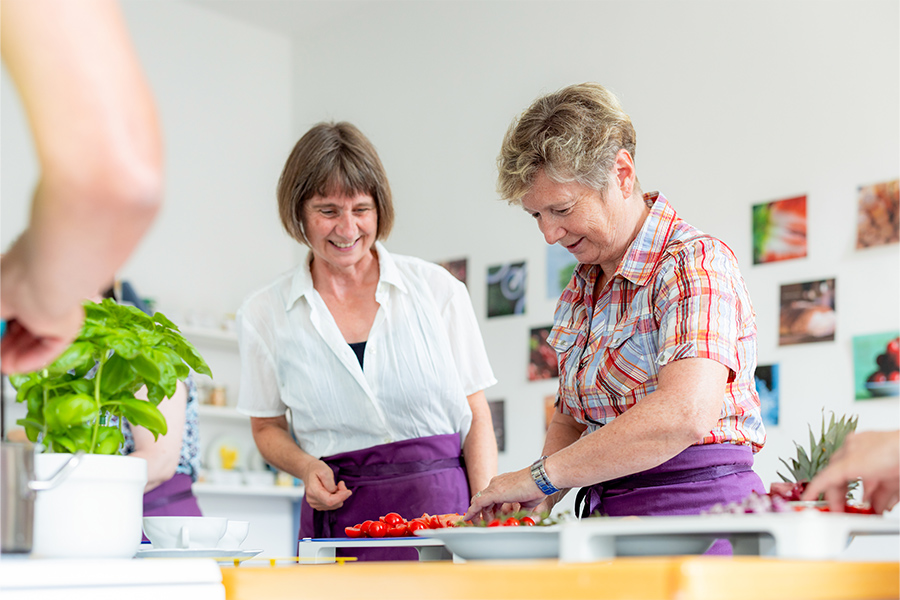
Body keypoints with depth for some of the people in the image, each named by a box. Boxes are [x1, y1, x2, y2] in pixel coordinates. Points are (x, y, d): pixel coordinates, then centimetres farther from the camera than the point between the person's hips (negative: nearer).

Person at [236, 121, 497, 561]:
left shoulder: (438, 290, 2)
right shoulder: (264, 315, 5)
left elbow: (475, 417, 5)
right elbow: (268, 427, 17)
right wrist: (307, 467, -4)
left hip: (443, 507, -1)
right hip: (339, 517, 1)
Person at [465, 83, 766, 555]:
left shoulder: (694, 263, -11)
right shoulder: (579, 293, 16)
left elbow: (685, 413, -27)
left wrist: (542, 476, -21)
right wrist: (543, 500, 2)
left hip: (696, 510, -8)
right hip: (605, 515, 8)